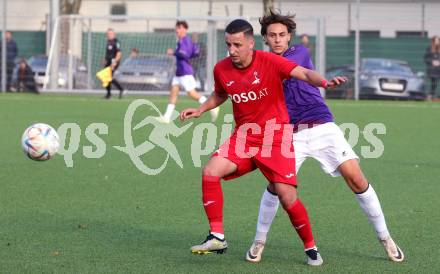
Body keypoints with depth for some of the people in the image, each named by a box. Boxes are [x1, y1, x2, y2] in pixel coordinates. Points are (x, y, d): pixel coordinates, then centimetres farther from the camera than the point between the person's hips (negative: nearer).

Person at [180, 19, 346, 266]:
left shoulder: (269, 62, -14)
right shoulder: (221, 70, 0)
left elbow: (305, 73, -23)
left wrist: (324, 81, -43)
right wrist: (200, 110, 8)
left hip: (275, 136, -4)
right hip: (243, 136, 4)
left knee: (287, 197, -10)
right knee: (210, 172, -18)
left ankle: (311, 248, 13)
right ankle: (217, 237, -8)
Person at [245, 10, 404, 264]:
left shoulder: (301, 52, 4)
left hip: (322, 127, -1)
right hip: (290, 133, 1)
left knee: (356, 179, -9)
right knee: (276, 184, -16)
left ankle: (385, 237, 4)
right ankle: (259, 242, 3)